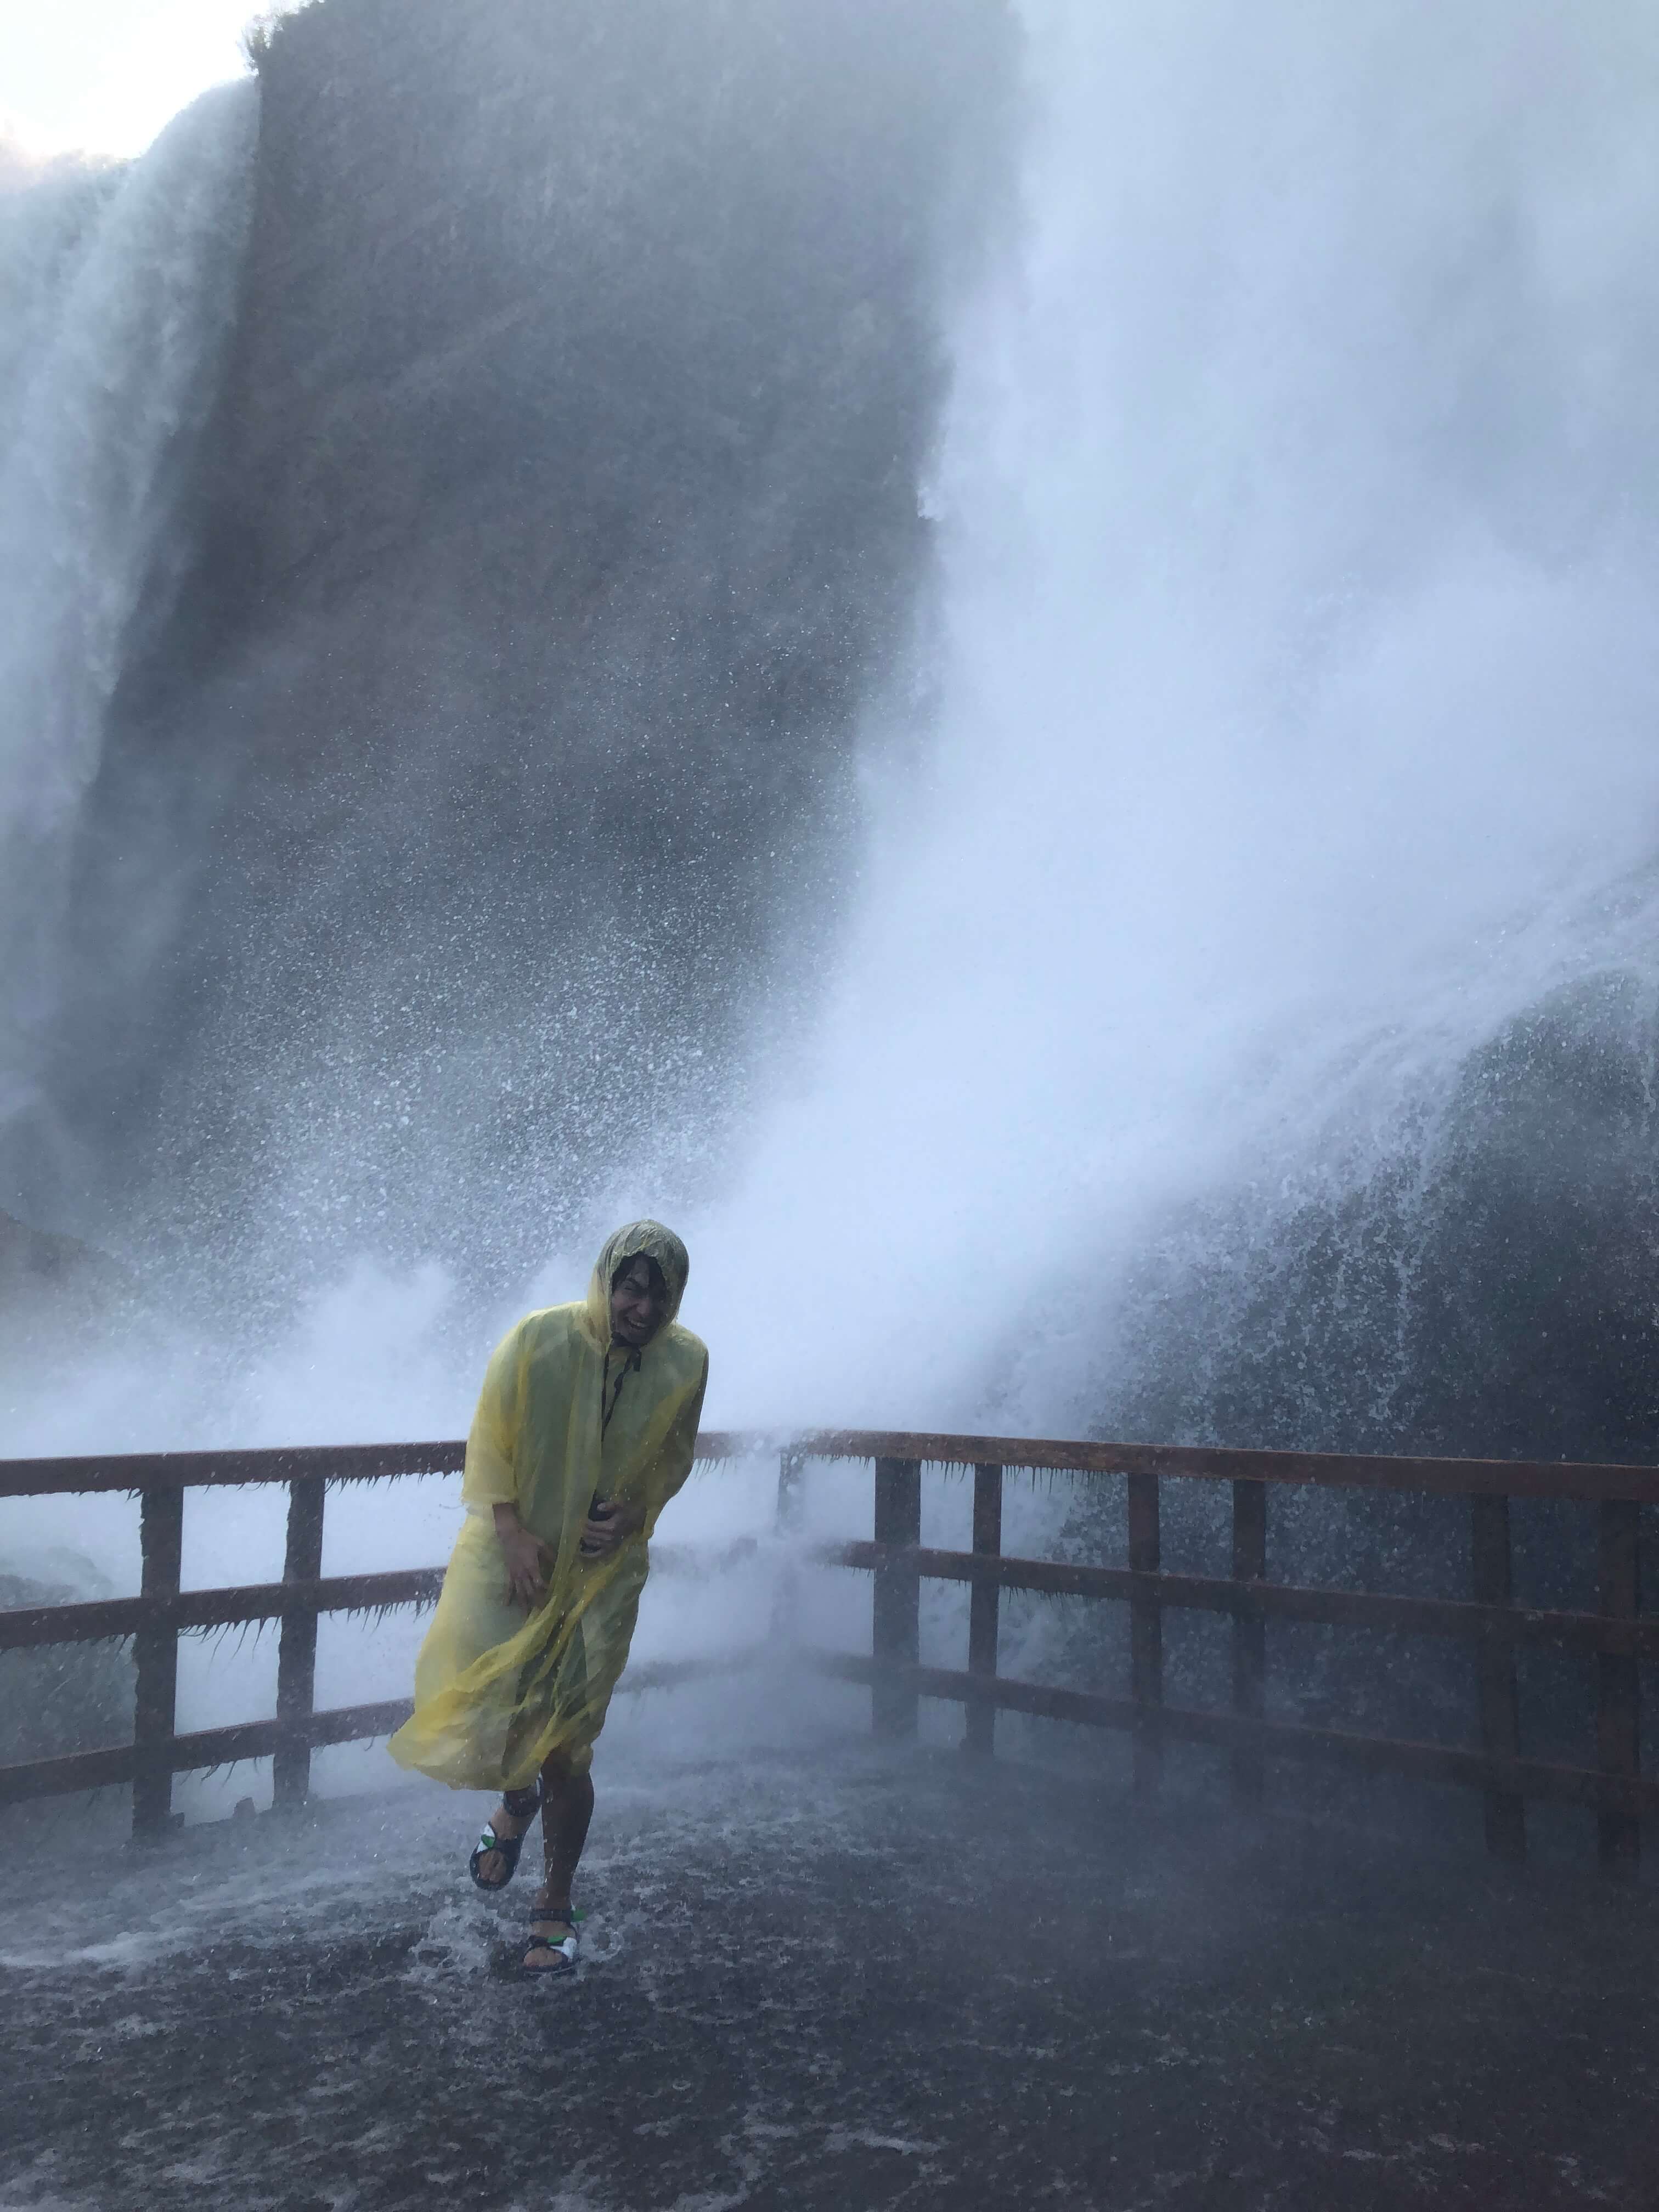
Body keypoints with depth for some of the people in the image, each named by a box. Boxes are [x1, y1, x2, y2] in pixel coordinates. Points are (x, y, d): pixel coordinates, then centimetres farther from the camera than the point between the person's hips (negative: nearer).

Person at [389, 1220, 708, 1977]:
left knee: (566, 1751, 3)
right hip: (514, 1550, 0)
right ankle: (518, 1797, 31)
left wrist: (631, 1515, -11)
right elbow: (488, 1441, -7)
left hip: (603, 1570, 0)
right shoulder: (537, 1340, -14)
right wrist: (512, 1531, -17)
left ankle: (556, 1908, 25)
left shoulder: (685, 1363, -8)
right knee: (468, 1697, -6)